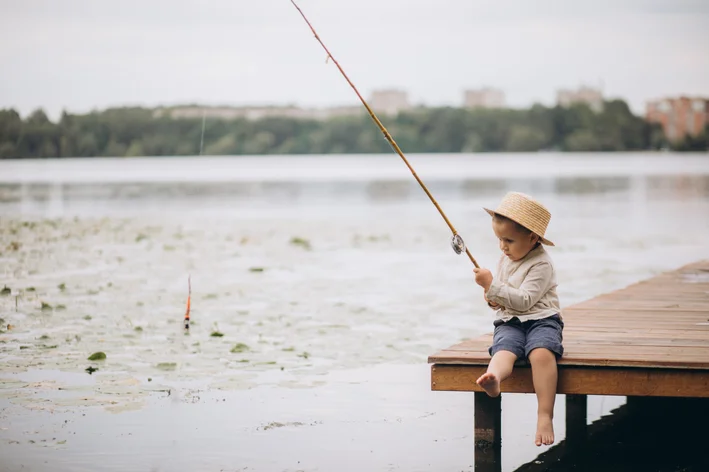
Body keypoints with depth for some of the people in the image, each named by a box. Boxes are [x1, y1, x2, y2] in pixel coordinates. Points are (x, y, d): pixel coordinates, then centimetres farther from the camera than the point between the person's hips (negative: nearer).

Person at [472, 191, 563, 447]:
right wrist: (494, 298, 5)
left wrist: (492, 285, -19)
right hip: (509, 322, 5)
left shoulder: (541, 264, -9)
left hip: (541, 319, -5)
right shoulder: (506, 258, 15)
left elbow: (524, 300, -19)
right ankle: (493, 378, -66)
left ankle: (545, 416, -37)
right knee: (503, 350, -29)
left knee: (541, 352, -35)